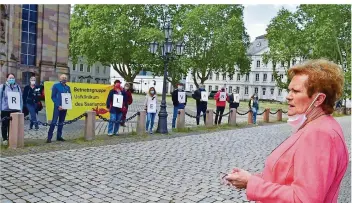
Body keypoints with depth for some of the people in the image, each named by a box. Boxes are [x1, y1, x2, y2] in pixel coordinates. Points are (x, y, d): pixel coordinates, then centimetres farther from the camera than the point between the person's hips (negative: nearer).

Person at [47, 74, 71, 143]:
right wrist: (58, 105, -14)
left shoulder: (68, 87, 12)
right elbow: (53, 97, -6)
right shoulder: (56, 86, -2)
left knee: (61, 122, 10)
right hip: (58, 107, -5)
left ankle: (59, 136, 17)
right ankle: (49, 137, -6)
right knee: (54, 122, -10)